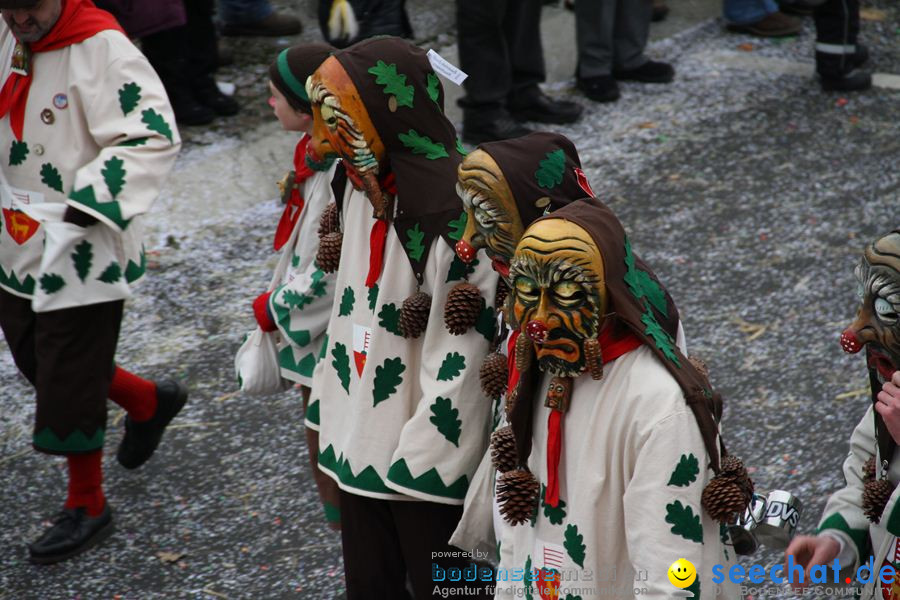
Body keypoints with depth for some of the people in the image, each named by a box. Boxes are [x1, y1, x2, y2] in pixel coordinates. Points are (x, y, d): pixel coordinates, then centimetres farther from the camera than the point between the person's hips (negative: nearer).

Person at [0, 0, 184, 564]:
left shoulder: (103, 49, -21)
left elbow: (154, 138, -25)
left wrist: (83, 206, -29)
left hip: (80, 250, -8)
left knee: (68, 378, 0)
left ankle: (87, 506, 20)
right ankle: (150, 401, 42)